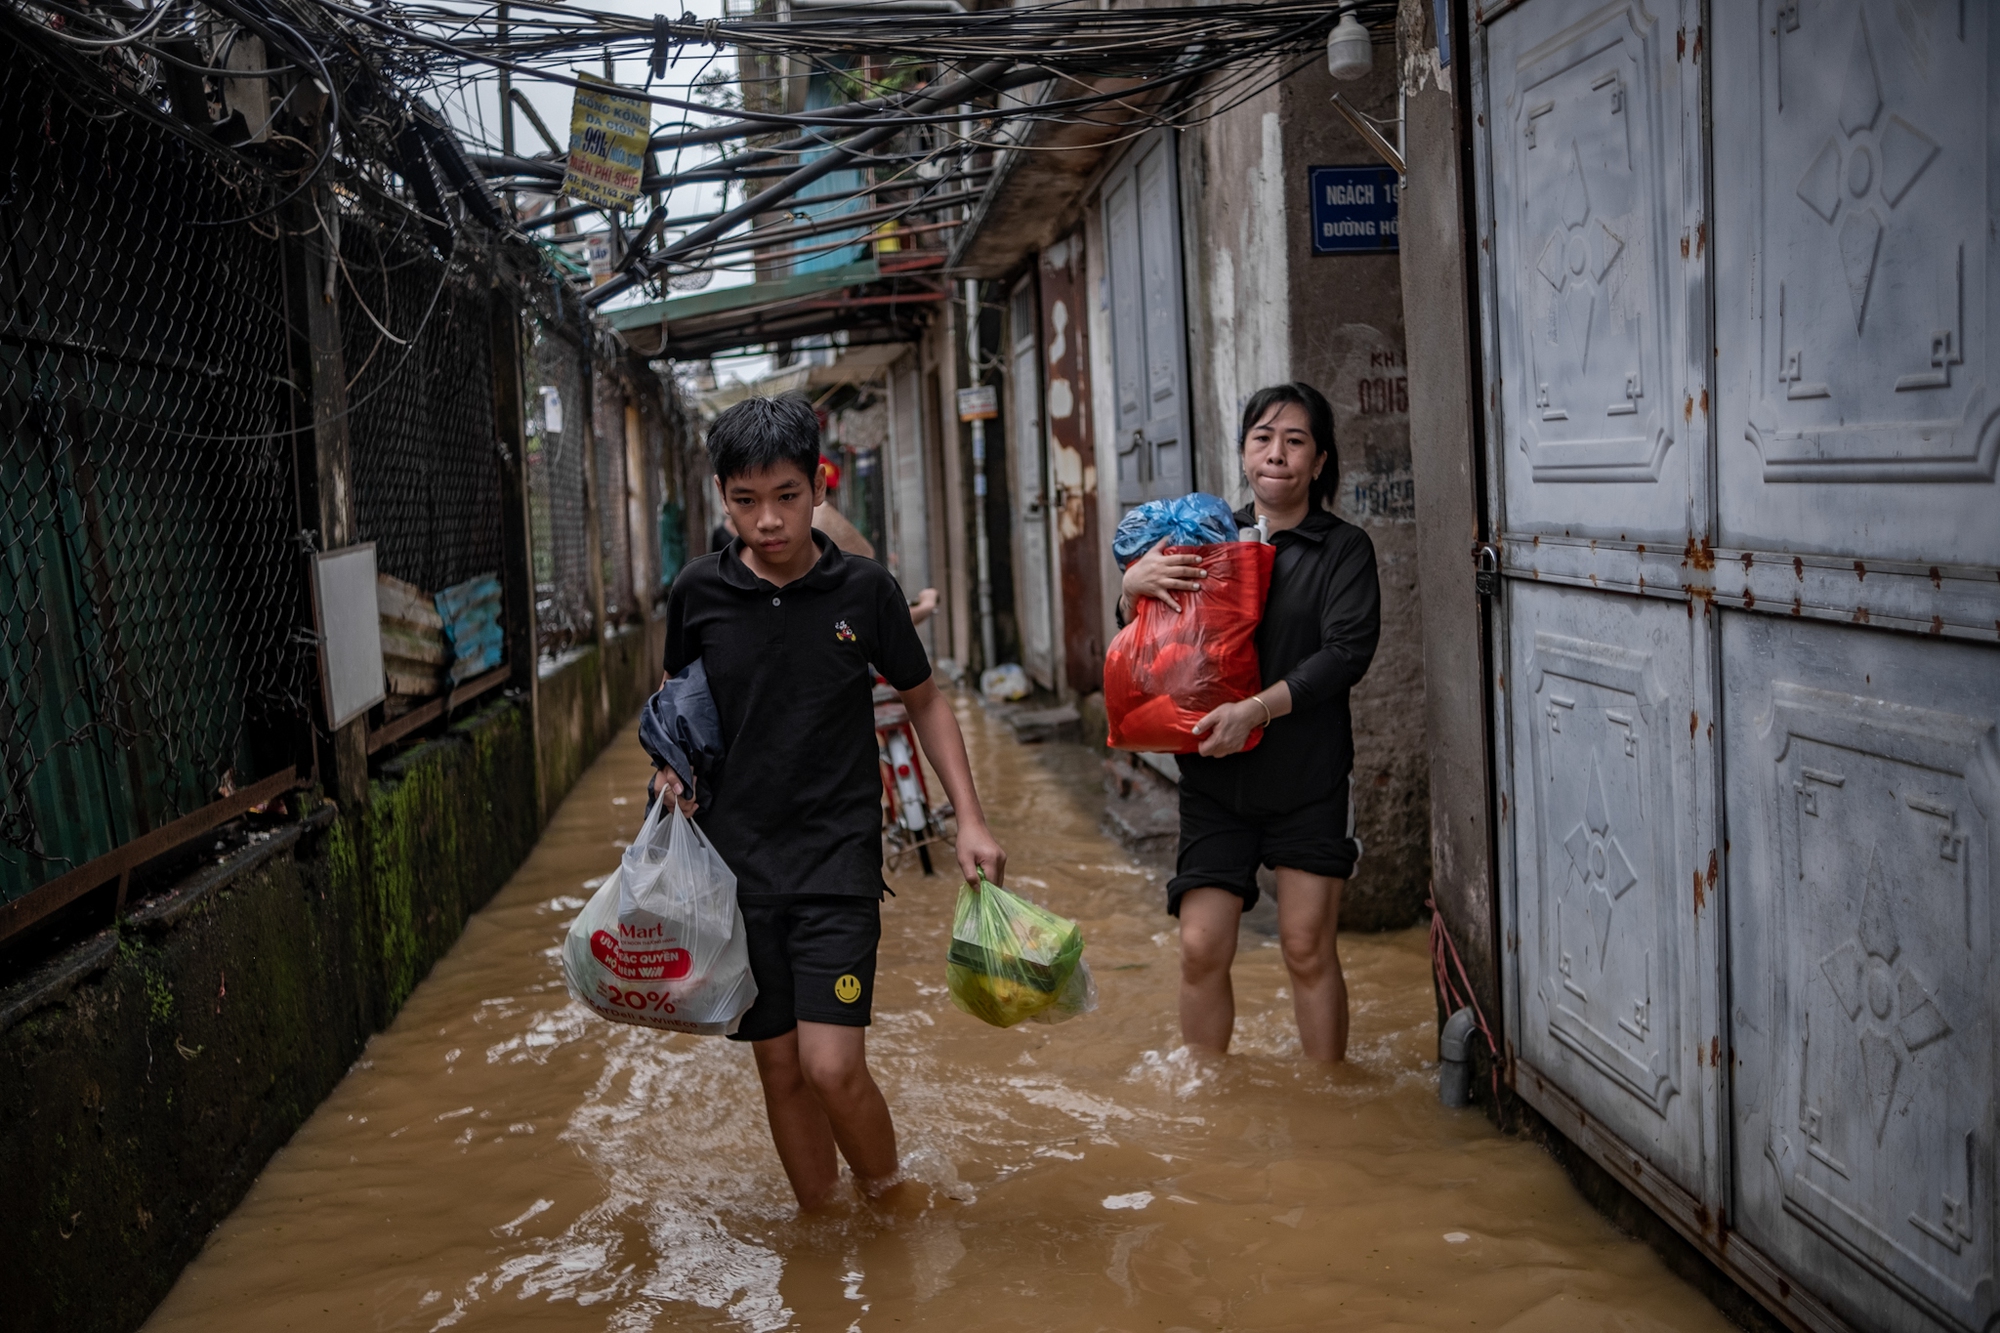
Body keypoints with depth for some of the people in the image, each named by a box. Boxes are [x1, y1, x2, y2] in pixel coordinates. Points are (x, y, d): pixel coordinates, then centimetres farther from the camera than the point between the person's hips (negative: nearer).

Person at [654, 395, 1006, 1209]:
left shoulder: (864, 590, -5)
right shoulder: (699, 593, -1)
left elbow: (924, 700, 8)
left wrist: (970, 819, 2)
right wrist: (671, 765, -4)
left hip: (837, 860, -2)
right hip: (736, 861, 2)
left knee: (833, 1067, -11)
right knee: (780, 1069, 9)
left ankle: (889, 1206, 15)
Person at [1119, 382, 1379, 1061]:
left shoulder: (1344, 548, 0)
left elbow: (1347, 652, -13)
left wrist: (1256, 709, -24)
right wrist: (1133, 586, -11)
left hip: (1308, 776, -2)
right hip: (1215, 777, 3)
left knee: (1309, 950, 1)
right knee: (1201, 949, -1)